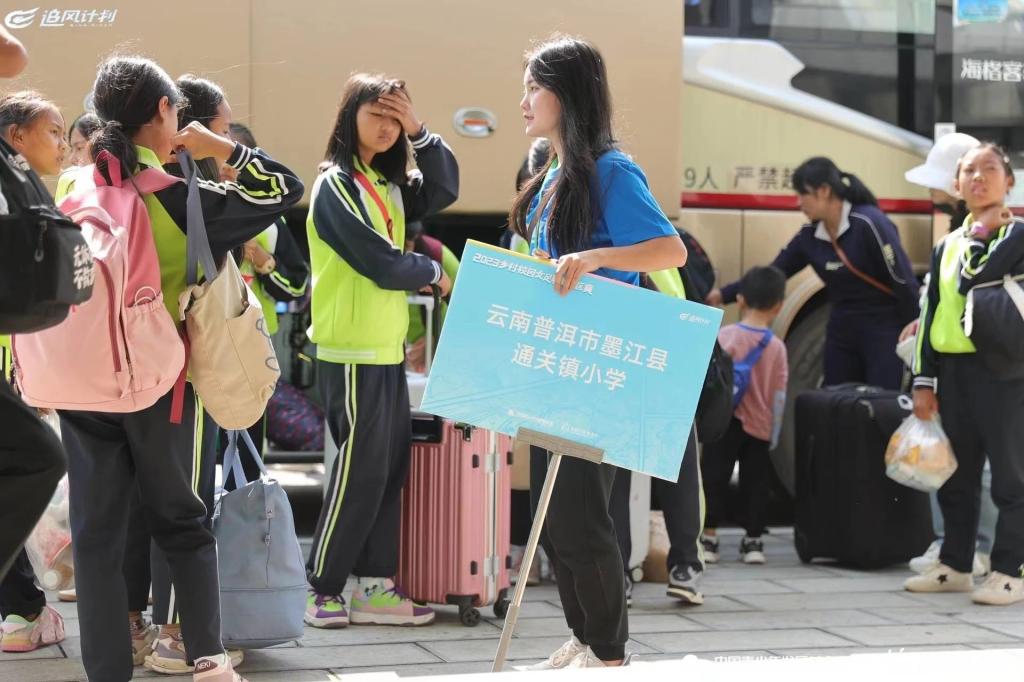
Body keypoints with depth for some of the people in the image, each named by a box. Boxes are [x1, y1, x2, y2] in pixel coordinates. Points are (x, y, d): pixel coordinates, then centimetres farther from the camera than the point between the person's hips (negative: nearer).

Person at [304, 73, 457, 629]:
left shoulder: (388, 184, 14)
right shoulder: (335, 185, -11)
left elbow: (444, 190, 6)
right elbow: (380, 263, -17)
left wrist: (418, 132, -3)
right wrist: (434, 274, -1)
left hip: (387, 350, 8)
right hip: (352, 353, -8)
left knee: (390, 468, 8)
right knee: (360, 471, -6)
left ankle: (374, 586, 12)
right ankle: (321, 591, 2)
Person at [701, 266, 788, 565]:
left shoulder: (724, 336, -9)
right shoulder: (777, 347, -4)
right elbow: (779, 396, 1)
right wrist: (773, 434, 10)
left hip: (726, 421, -1)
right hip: (760, 426, 2)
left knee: (715, 477, 5)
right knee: (755, 482, 9)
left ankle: (709, 537, 4)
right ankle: (753, 540, 11)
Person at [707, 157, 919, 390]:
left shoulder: (868, 223, -18)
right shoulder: (810, 236, 3)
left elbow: (905, 281, -16)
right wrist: (724, 294, 1)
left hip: (883, 332, -7)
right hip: (841, 333, 7)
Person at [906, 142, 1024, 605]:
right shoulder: (946, 247, 16)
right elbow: (931, 315, 15)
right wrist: (924, 380, 11)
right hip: (953, 372, 7)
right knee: (957, 475, 13)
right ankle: (955, 566, 21)